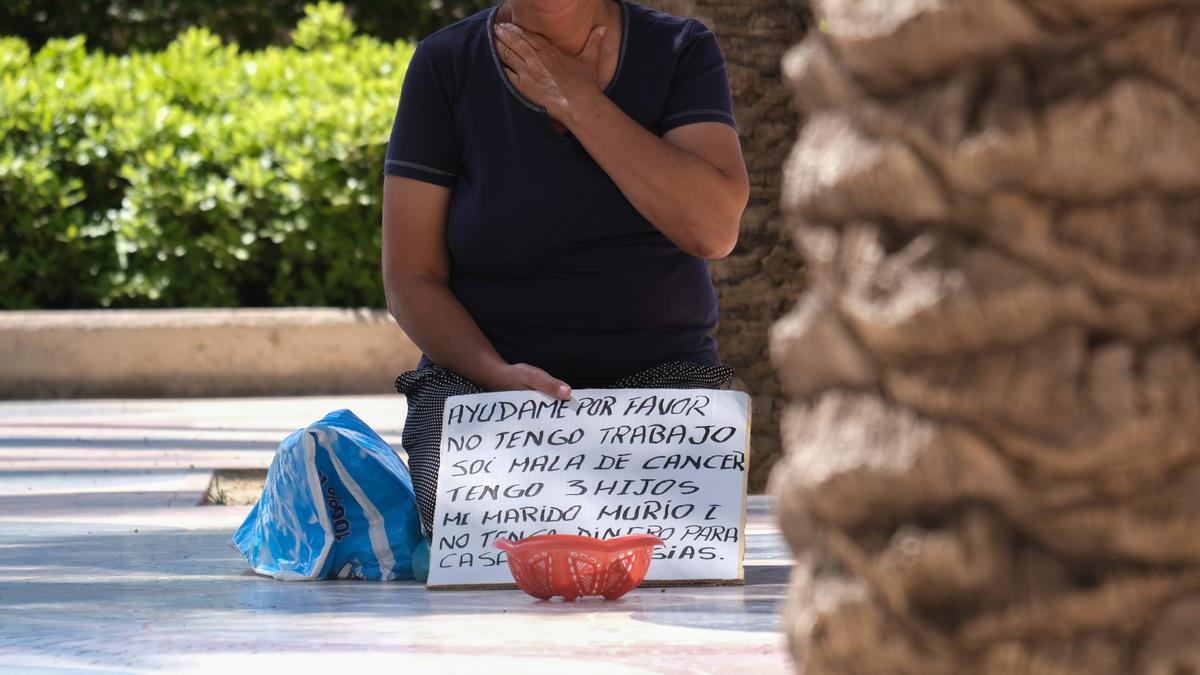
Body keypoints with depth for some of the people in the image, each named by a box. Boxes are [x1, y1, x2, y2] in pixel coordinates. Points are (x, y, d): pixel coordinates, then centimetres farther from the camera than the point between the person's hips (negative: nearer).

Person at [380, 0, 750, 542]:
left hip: (657, 374, 1)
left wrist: (577, 102, -14)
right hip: (482, 371, -1)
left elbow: (715, 229, -17)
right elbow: (411, 279, -2)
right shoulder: (445, 66, -2)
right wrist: (500, 376, -20)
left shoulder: (681, 51, 0)